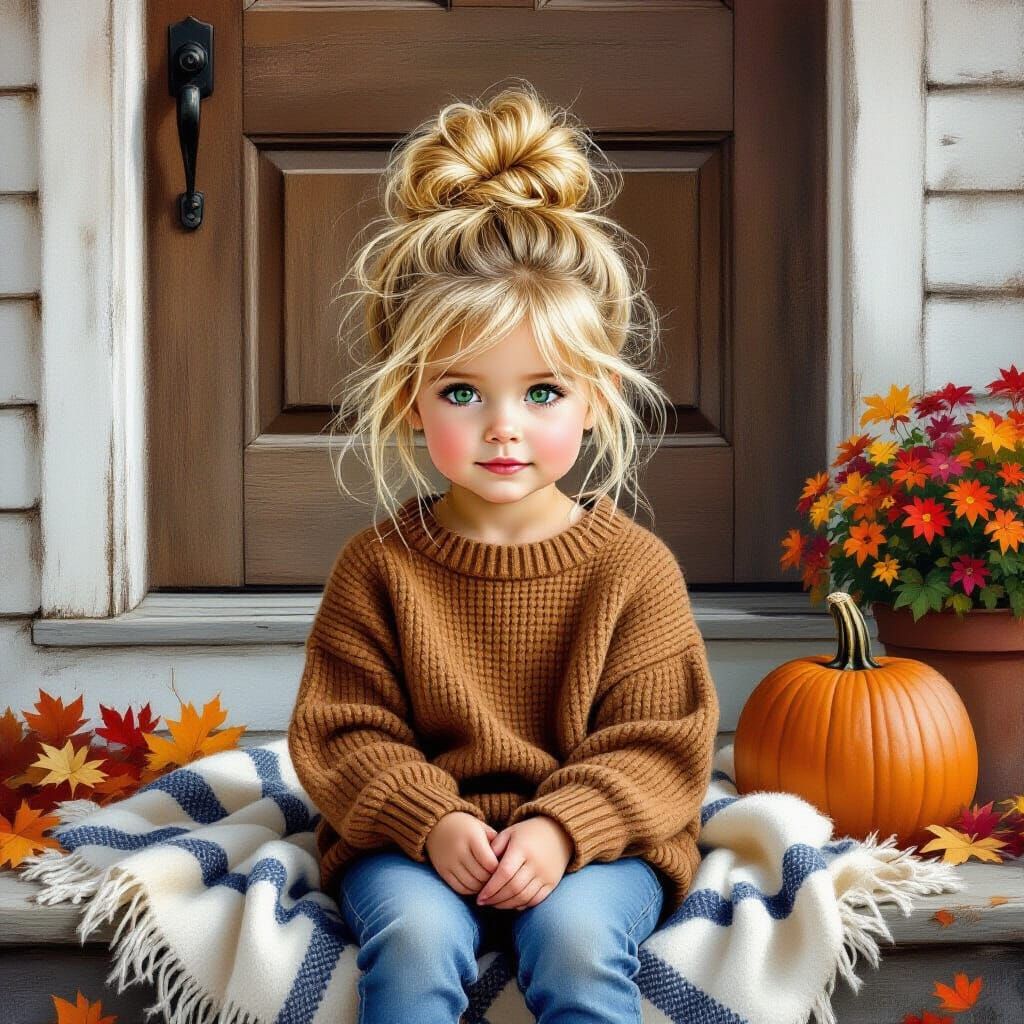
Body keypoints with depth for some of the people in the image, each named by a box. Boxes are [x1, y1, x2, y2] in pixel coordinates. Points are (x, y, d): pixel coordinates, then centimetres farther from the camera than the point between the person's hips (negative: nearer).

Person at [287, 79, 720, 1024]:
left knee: (575, 935, -30)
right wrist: (432, 821, -18)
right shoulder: (377, 566, -1)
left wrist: (564, 829, -20)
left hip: (592, 841, 0)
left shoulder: (634, 566, -3)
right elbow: (345, 732, -1)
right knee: (415, 936, -29)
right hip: (412, 841, 1)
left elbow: (659, 742, -3)